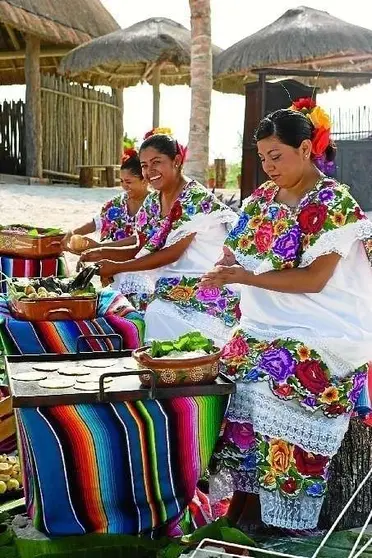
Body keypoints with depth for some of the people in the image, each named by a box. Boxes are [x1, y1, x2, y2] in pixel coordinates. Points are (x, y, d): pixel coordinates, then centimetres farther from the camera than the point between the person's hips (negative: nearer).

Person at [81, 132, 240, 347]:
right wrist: (102, 253, -3)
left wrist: (117, 267, -16)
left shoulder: (196, 199, -14)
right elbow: (144, 251, 11)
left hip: (204, 296, -7)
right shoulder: (152, 202, 9)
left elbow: (172, 253, -17)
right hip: (170, 287, 7)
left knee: (158, 314, -26)